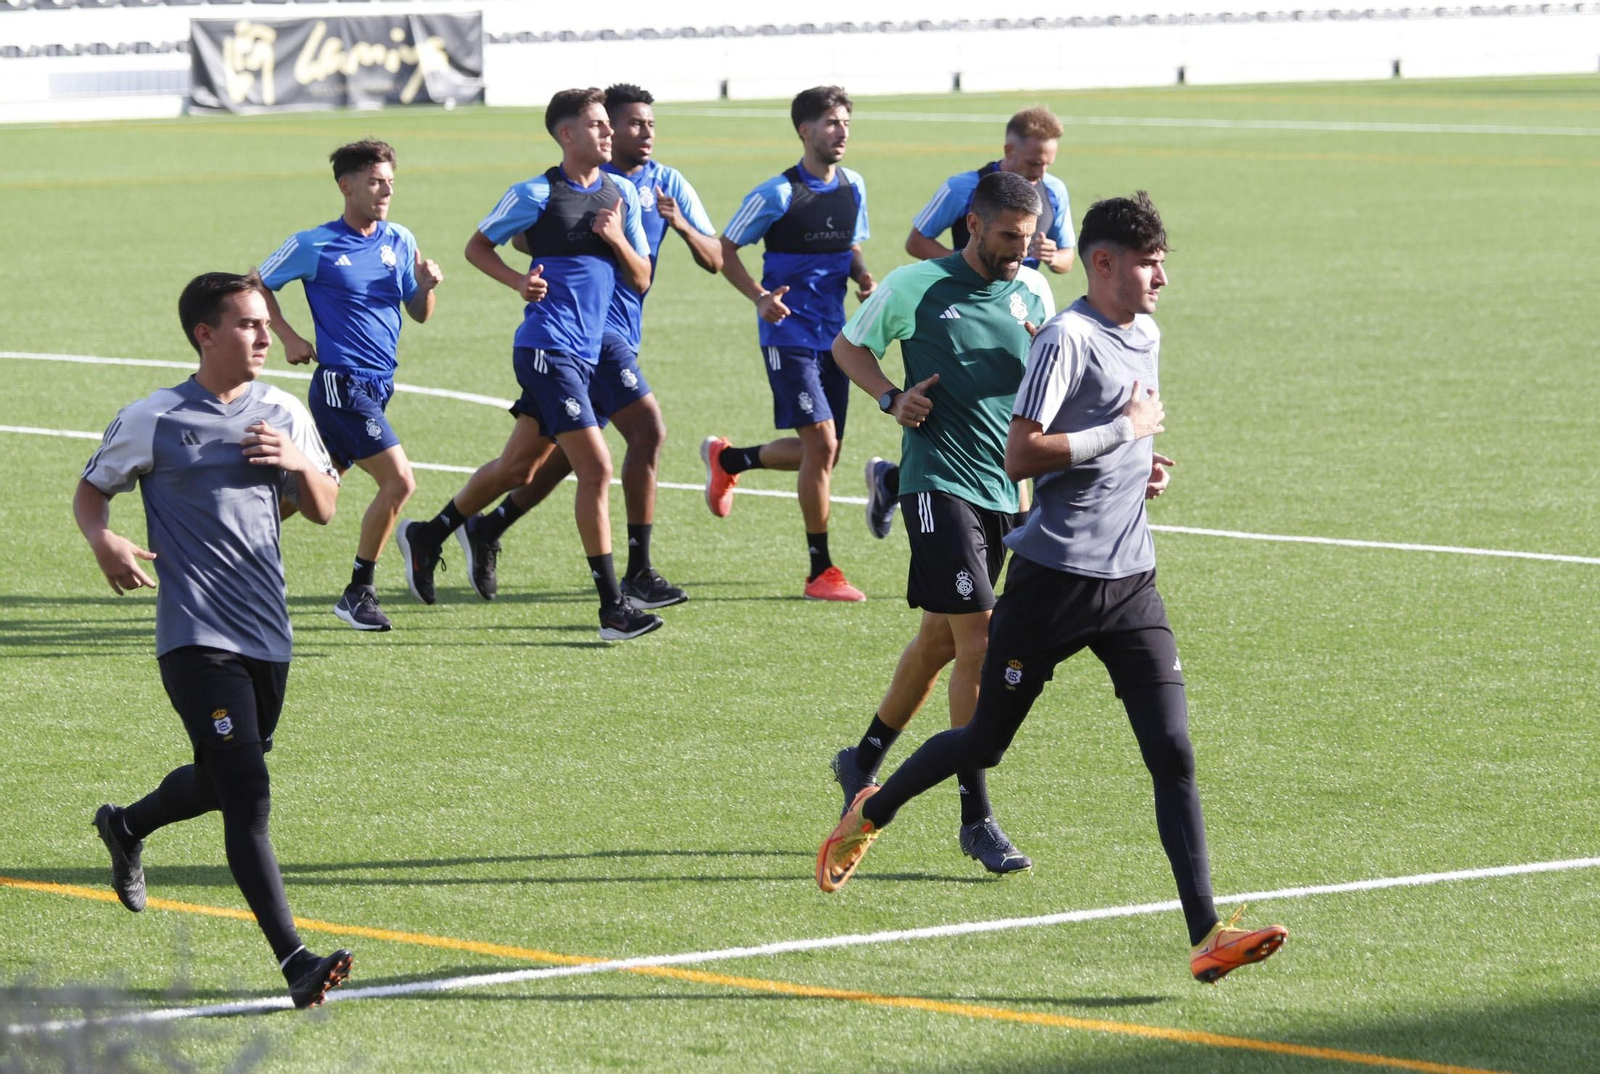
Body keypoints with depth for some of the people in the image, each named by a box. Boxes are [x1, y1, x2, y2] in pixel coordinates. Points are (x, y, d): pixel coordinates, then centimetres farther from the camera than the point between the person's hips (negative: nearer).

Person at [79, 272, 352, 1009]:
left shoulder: (282, 415, 9)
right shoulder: (153, 420, -4)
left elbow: (323, 510, 15)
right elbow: (90, 491, 7)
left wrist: (299, 464, -7)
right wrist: (105, 543, -15)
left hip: (267, 635, 6)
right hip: (195, 638, -6)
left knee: (221, 781, 20)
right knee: (248, 796, -15)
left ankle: (127, 826, 51)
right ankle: (294, 961, -18)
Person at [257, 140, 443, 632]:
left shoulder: (401, 241, 8)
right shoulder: (313, 245, -7)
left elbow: (419, 314, 12)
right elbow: (257, 287, 6)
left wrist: (426, 285, -8)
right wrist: (289, 338, -2)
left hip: (379, 386, 6)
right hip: (341, 383, -6)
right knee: (399, 480, -16)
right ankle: (358, 593, -5)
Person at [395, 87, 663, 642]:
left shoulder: (621, 194, 11)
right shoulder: (537, 195, -7)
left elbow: (641, 280, 12)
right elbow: (477, 246, 4)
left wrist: (617, 240, -7)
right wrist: (518, 280, -12)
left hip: (585, 354, 8)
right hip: (547, 349, -8)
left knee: (517, 467, 17)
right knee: (596, 468, -13)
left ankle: (427, 537, 36)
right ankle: (612, 607, -11)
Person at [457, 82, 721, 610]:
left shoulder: (667, 183, 9)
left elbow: (714, 260, 6)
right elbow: (521, 237, -6)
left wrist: (680, 224, -14)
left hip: (622, 331, 7)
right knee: (648, 428, -15)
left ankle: (486, 529, 29)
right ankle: (637, 572, -12)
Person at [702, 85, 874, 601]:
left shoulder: (852, 187, 7)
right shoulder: (778, 194, -11)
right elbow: (726, 249, -4)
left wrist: (863, 278, -1)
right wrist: (760, 297, -19)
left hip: (833, 337, 7)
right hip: (789, 334, -7)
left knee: (821, 451, 9)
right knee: (821, 442, -14)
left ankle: (727, 459, 37)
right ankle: (820, 572, -6)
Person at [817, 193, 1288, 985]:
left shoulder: (1146, 339, 14)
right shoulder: (1068, 338, -13)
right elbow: (1021, 454, -22)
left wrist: (1141, 466, 12)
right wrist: (1125, 430, -17)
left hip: (1130, 580, 6)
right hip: (1054, 578, -6)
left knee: (1173, 754, -7)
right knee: (986, 743, 8)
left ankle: (1206, 936, -11)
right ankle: (868, 816, 35)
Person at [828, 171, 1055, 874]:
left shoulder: (1033, 293, 8)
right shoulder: (918, 286, -7)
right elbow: (848, 345, 6)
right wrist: (891, 397, -11)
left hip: (1003, 491, 6)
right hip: (939, 483, -6)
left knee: (940, 638, 17)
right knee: (977, 643, -13)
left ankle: (865, 763, 38)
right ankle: (976, 819, -8)